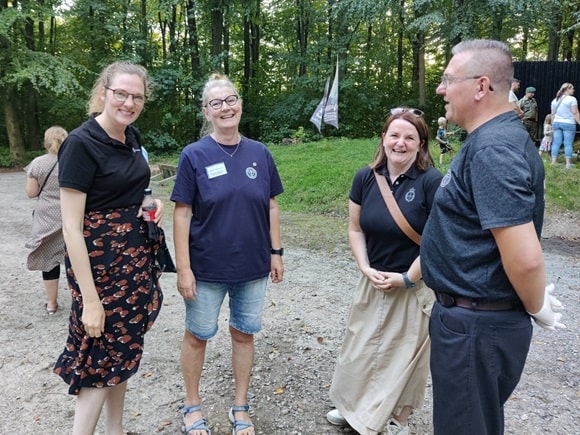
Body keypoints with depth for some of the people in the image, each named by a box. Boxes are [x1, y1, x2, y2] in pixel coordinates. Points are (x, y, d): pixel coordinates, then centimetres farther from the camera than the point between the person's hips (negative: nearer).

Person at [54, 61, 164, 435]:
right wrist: (89, 299, -20)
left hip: (137, 257, 7)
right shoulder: (81, 143, -17)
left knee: (123, 347, 17)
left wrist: (151, 205, -1)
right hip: (100, 262, -7)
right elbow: (71, 228, -19)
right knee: (104, 355, 3)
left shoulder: (133, 137, 6)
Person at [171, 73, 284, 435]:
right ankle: (193, 405, 36)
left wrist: (276, 252, 4)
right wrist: (183, 268, -12)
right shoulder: (194, 155, -8)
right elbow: (182, 214, -9)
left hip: (253, 267, 3)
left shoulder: (260, 153, 0)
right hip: (207, 268, -2)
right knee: (198, 336, 13)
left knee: (244, 334, 15)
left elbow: (272, 205, 6)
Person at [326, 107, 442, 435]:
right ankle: (354, 407, 42)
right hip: (374, 282, 5)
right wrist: (366, 268, -7)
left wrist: (407, 278, -14)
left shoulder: (432, 182, -17)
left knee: (406, 354, 13)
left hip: (416, 287, -4)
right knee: (362, 347, 18)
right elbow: (355, 229, 4)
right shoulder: (366, 178, -3)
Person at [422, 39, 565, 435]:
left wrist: (537, 308, -12)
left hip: (476, 326, -10)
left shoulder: (493, 149, -24)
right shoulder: (500, 136, 8)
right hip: (474, 317, 10)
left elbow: (524, 257, -30)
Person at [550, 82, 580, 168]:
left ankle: (553, 162, 2)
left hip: (556, 123, 6)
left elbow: (553, 114, 15)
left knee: (556, 143, 5)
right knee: (568, 144, -3)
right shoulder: (572, 99, -7)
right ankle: (568, 164, -2)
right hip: (568, 123, -6)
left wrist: (553, 124, 20)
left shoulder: (555, 100, 12)